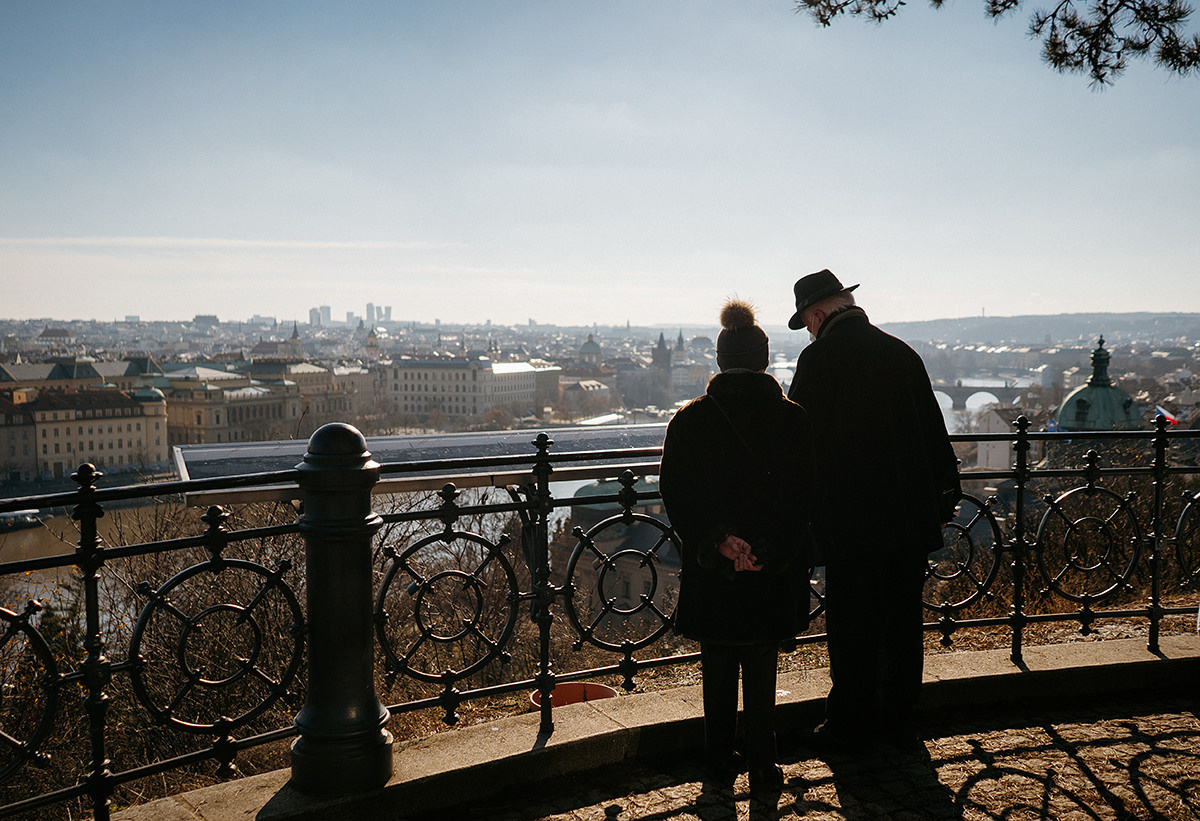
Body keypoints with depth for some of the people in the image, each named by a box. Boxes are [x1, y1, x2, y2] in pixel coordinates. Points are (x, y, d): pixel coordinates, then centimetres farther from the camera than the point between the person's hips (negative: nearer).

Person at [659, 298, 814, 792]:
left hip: (709, 570, 0)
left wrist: (719, 541, -12)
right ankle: (762, 768, 22)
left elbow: (675, 493, -8)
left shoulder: (689, 419, -4)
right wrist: (765, 549, -11)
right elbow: (805, 496, -7)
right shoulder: (793, 419, -3)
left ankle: (719, 768, 24)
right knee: (761, 671, 13)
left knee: (718, 672, 14)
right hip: (775, 572, 0)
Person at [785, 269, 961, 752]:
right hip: (911, 514, 6)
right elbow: (934, 431, 13)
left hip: (851, 518, -5)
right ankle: (899, 721, 26)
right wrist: (943, 499, 21)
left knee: (852, 626, 5)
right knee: (903, 620, 14)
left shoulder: (820, 359, -9)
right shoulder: (902, 353, 8)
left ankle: (849, 725, 15)